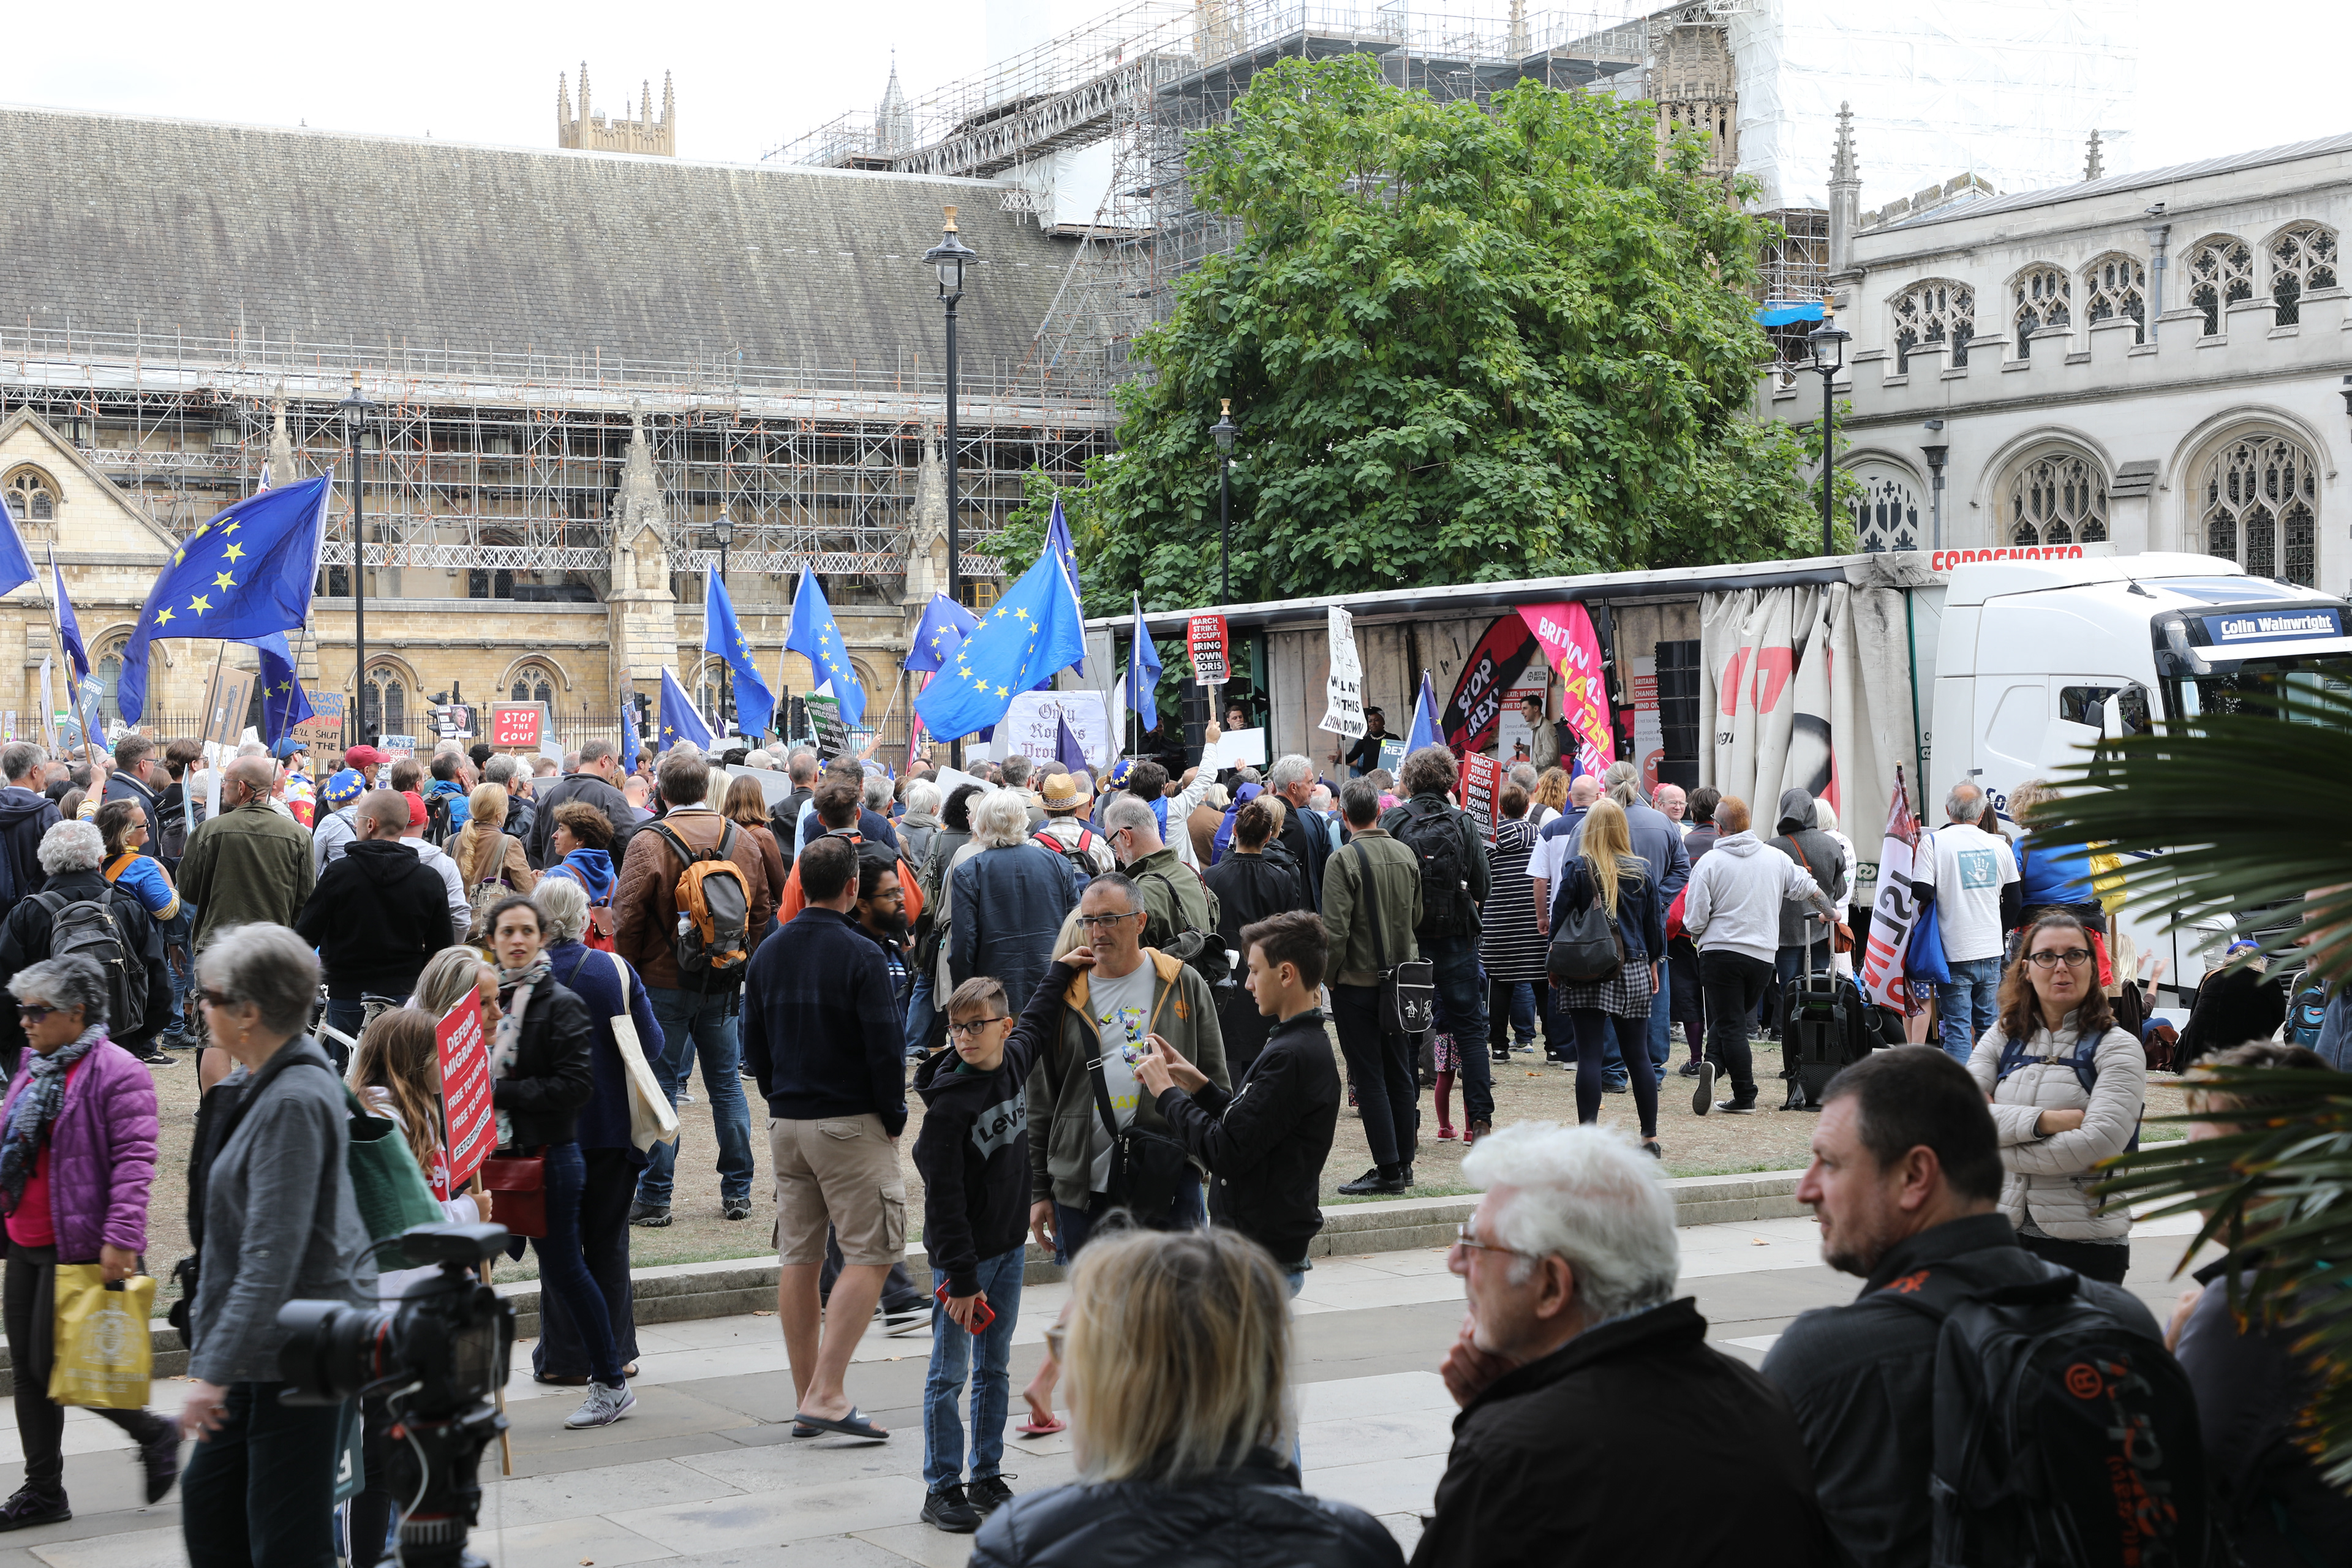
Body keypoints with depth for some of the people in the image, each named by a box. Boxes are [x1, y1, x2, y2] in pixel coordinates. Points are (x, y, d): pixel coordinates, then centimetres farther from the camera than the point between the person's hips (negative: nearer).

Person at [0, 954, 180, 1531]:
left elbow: (134, 1161, -20)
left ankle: (156, 1435, 12)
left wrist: (121, 1239, -27)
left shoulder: (117, 1074, -14)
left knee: (52, 1364, -7)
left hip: (80, 1246, -9)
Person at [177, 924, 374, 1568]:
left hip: (302, 1353, -10)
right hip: (266, 1348, 10)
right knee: (207, 1502, 16)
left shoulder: (293, 1104, -23)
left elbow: (272, 1261, -26)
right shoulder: (258, 1081, 9)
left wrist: (213, 1372, -25)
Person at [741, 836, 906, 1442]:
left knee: (798, 1258, 10)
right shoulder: (860, 955, -13)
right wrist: (894, 1118, -2)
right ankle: (826, 1393, -11)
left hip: (787, 1122, 7)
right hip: (851, 1124, -7)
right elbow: (884, 1046, -14)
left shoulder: (768, 953, 7)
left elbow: (753, 1044, 13)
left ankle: (805, 1397, 14)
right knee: (870, 1255, -3)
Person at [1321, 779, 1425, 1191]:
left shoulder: (1344, 860, -16)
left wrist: (1328, 975, -5)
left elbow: (1335, 929, -18)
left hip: (1357, 982, -6)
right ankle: (1404, 1165, 17)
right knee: (1399, 1075, 12)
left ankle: (1388, 1169, -2)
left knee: (1370, 1079, -1)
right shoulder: (1406, 855, 3)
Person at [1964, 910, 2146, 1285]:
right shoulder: (2001, 1039, 10)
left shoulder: (2117, 1047, -2)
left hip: (2085, 1241, -3)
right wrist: (2045, 1121, -17)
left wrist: (1996, 1150, -10)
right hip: (2004, 1231, 3)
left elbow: (2099, 1142, -16)